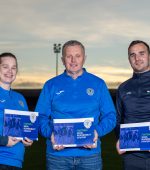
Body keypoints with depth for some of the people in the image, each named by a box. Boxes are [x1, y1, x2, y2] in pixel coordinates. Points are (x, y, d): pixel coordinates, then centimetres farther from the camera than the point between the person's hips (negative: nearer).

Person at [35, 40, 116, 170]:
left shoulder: (98, 84, 7)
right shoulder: (51, 85, 7)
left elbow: (110, 116, 4)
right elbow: (41, 117, 4)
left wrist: (97, 132, -13)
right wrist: (50, 133, -15)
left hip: (90, 153, 0)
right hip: (58, 153, 0)